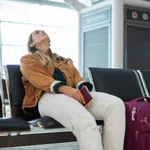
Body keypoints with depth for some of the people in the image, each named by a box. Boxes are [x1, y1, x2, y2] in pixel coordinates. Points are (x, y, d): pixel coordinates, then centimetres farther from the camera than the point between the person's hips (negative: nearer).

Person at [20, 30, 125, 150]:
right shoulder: (27, 59, 20)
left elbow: (76, 77, 19)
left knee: (116, 104, -23)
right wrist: (64, 88, -20)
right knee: (84, 121, -38)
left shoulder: (65, 61, 36)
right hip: (48, 96, -5)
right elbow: (39, 79, -1)